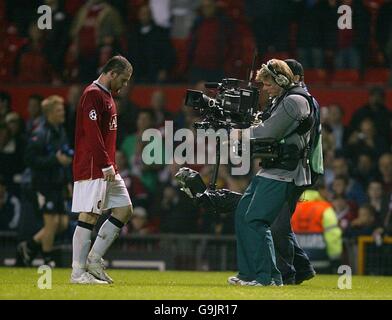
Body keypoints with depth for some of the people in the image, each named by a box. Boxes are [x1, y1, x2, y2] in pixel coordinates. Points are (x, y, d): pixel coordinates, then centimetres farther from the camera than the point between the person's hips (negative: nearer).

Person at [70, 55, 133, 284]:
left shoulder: (107, 96, 19)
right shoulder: (93, 95, -12)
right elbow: (92, 134, -20)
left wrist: (111, 165, 16)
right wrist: (106, 166, -20)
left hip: (107, 169, 10)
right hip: (92, 168, -10)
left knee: (125, 209, 8)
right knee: (89, 216, -8)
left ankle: (94, 260, 10)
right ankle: (78, 272, -5)